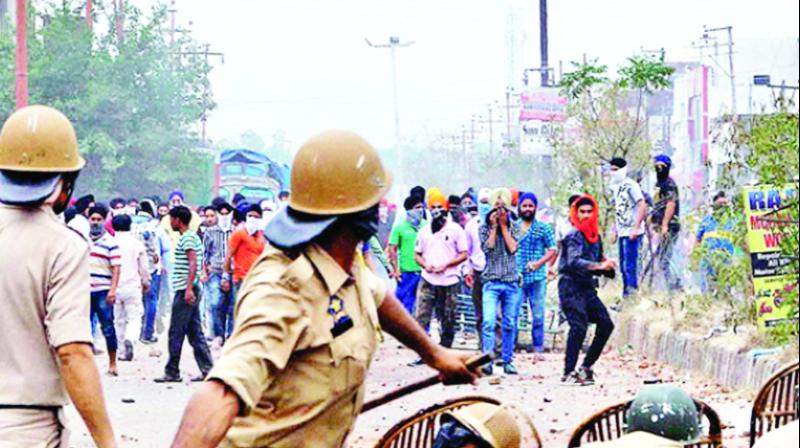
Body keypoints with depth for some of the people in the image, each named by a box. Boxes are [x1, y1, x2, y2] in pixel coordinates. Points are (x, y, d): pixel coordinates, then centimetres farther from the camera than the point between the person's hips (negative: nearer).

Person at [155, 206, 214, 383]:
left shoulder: (187, 238, -11)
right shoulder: (193, 236, 20)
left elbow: (193, 263, -21)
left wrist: (188, 288, -26)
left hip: (184, 290, -10)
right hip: (189, 290, 10)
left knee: (176, 333, -5)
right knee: (195, 333, 9)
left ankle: (172, 372, -1)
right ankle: (207, 369, 6)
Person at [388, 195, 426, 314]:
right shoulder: (400, 227, -1)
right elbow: (392, 250, -1)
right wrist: (395, 269, -8)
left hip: (424, 272, 3)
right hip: (406, 272, -3)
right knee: (404, 305, 1)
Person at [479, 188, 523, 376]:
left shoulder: (514, 227, 8)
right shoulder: (484, 228, 5)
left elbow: (512, 248, -6)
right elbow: (487, 247, -8)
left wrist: (503, 226, -4)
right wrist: (494, 227, -6)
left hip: (511, 281, 2)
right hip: (491, 281, -2)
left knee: (510, 324, 5)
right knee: (488, 322, -15)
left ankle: (507, 360, 13)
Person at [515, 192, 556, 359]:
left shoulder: (543, 228, 6)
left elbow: (552, 250, 3)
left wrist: (539, 262, -12)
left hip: (537, 277, -1)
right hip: (516, 277, 1)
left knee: (538, 315, 0)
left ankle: (538, 350, 7)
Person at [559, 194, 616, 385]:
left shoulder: (595, 237, 16)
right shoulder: (574, 236, -10)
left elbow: (598, 261, 23)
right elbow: (574, 262, -25)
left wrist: (608, 266, -1)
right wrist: (599, 266, -34)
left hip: (587, 287, 8)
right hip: (571, 286, -8)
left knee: (606, 324, 1)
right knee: (579, 326, -18)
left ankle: (586, 367, 10)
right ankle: (568, 373, -15)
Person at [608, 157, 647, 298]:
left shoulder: (630, 185, -11)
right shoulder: (616, 187, 15)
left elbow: (642, 206, -17)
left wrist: (636, 228, -21)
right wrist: (615, 230, 18)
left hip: (631, 233, -9)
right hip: (622, 232, 9)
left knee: (630, 266, -11)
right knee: (623, 266, 12)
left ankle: (632, 293, -9)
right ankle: (626, 295, 18)